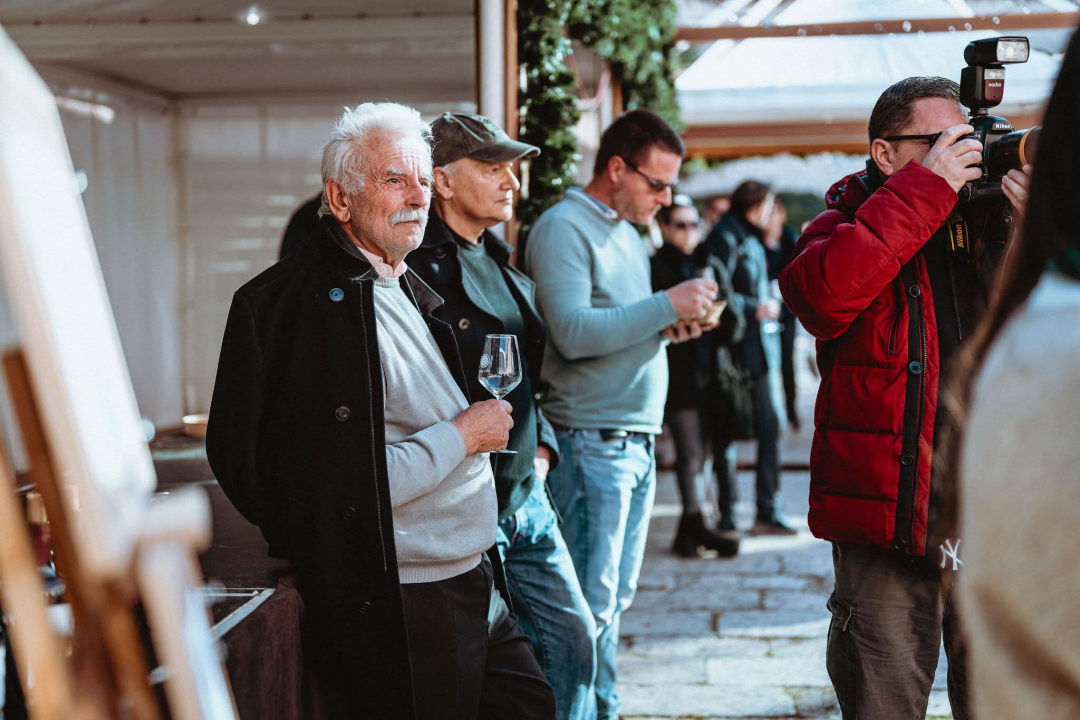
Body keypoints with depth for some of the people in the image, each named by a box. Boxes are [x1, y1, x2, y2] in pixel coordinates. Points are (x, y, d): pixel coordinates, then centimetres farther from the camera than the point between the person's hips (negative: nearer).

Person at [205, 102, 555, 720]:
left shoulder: (408, 289, 14)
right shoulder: (305, 302, -18)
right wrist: (463, 435, -15)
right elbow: (347, 486, -24)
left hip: (477, 584, 10)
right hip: (398, 607, -9)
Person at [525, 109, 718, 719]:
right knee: (592, 603, -5)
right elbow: (573, 332, -22)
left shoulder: (629, 234, 18)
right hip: (592, 441, -9)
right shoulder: (564, 228, -10)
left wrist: (668, 326, 4)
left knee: (618, 595, 13)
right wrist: (666, 305, -19)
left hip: (638, 441, 9)